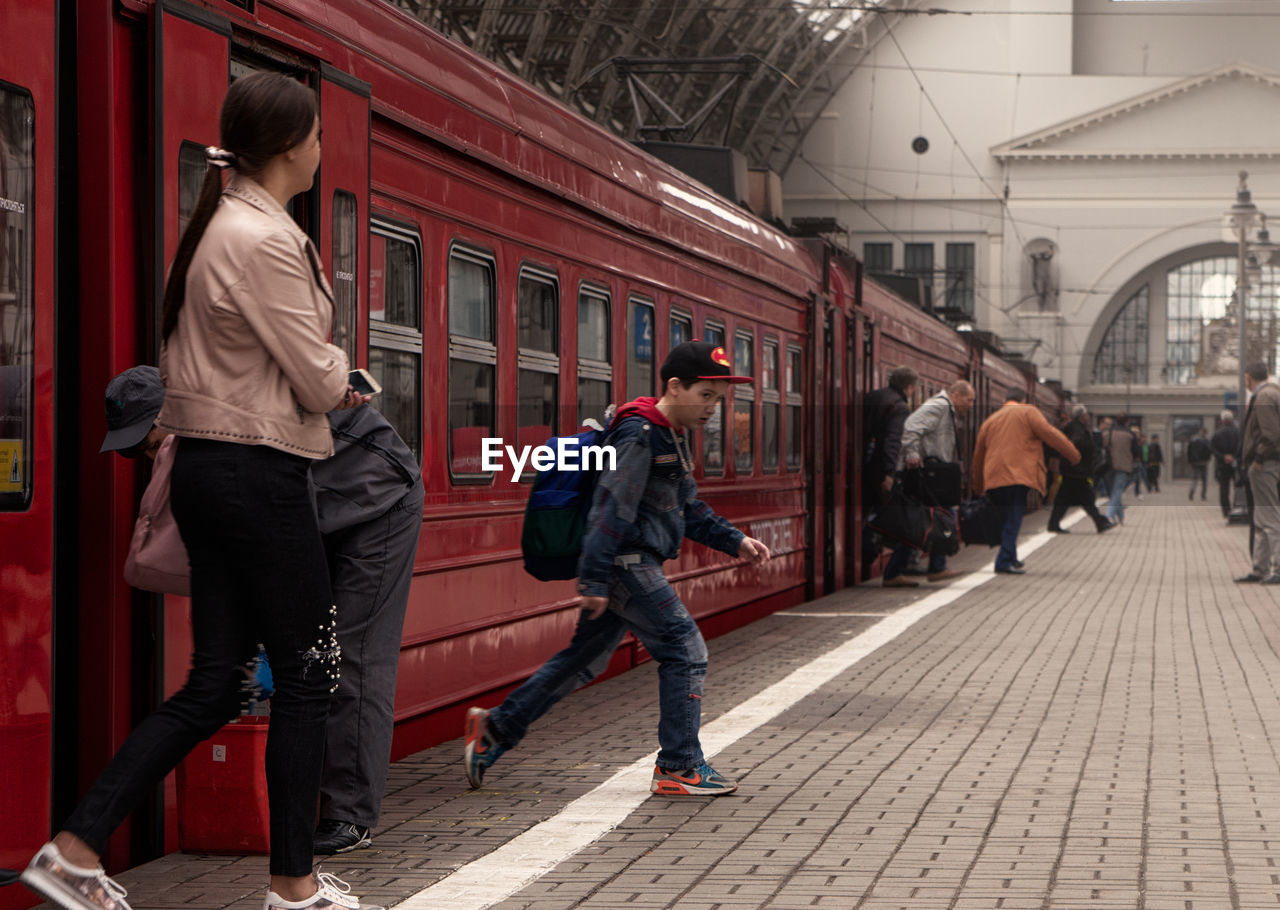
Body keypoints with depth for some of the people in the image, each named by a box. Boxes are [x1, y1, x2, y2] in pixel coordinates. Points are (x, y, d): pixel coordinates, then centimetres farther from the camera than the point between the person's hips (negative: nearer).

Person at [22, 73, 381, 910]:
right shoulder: (266, 241, -17)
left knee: (215, 684, 10)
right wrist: (339, 373, 7)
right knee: (308, 674, 3)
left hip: (207, 465, 9)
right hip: (259, 472, -9)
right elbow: (318, 379, -14)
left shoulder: (217, 227, 13)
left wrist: (326, 380, 6)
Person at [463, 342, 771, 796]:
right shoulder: (639, 435, -17)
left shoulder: (674, 436, 16)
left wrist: (735, 541, 15)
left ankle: (496, 727, 22)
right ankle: (678, 767, -1)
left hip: (636, 565, 10)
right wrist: (594, 581, -24)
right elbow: (611, 507, -21)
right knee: (685, 650, -7)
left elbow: (688, 509, 24)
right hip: (626, 563, -10)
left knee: (585, 657, 15)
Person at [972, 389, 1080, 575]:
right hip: (1018, 475, -5)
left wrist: (978, 488, 32)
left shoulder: (989, 421, 23)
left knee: (1007, 519, 17)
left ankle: (1010, 558, 21)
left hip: (993, 479, 6)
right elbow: (1049, 434, -4)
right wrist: (1074, 455, 3)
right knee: (1013, 520, -8)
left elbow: (978, 455, 25)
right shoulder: (1028, 412, 7)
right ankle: (1005, 561, -16)